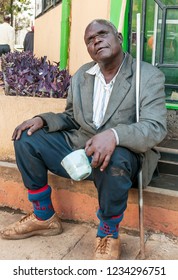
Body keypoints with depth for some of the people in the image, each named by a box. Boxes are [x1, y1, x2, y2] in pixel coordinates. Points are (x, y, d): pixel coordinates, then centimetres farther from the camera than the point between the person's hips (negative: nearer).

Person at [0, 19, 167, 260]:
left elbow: (155, 127, -20)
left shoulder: (149, 76, -9)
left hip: (122, 154, -5)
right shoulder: (81, 76, 9)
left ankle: (109, 234, -11)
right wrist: (43, 119, -5)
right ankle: (44, 217, 8)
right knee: (26, 139, -6)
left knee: (114, 160, -40)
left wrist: (114, 135, -40)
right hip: (77, 147, 6)